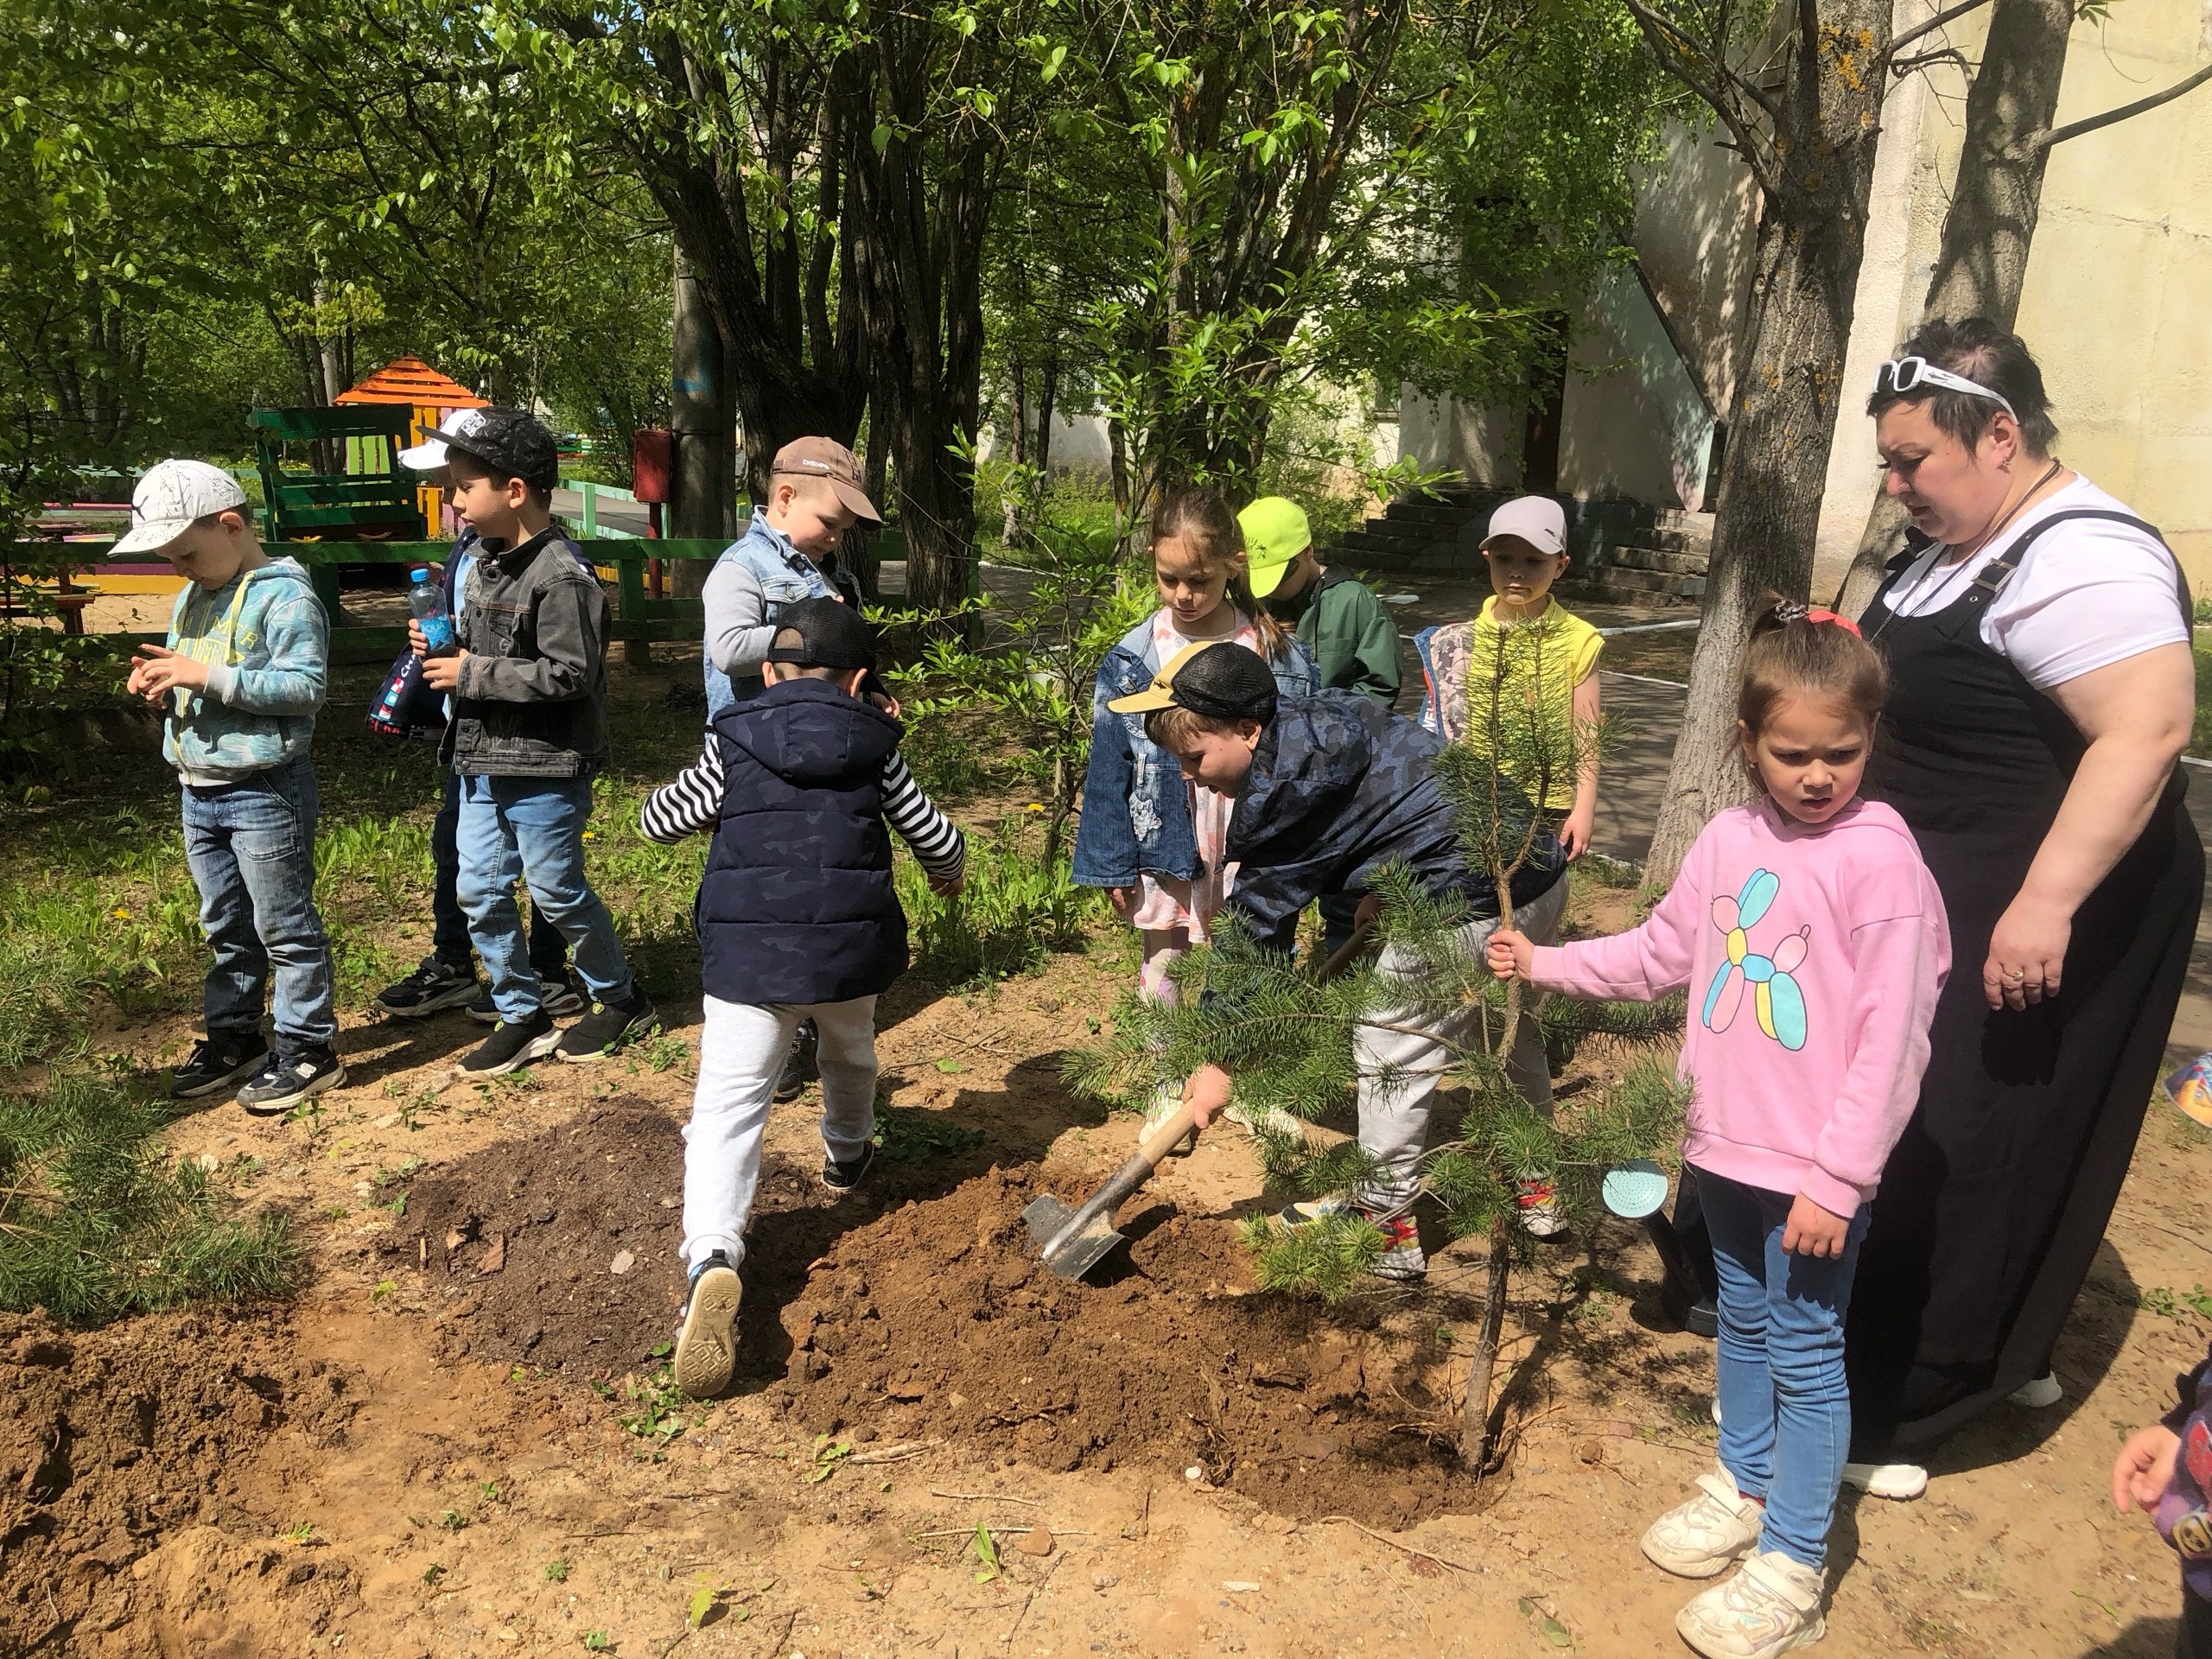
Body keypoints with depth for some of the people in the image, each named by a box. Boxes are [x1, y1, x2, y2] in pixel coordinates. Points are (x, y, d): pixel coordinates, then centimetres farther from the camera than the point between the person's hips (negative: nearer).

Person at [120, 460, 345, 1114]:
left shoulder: (284, 596, -15)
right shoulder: (192, 599, 13)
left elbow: (306, 686, -22)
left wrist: (209, 676, -26)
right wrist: (160, 681, 0)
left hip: (265, 793, -9)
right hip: (199, 791, 9)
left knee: (284, 926, 1)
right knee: (224, 926, 18)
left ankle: (308, 1047, 11)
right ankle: (234, 1036, 31)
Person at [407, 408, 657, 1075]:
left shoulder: (561, 576, -19)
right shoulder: (486, 562, 9)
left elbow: (569, 673, -24)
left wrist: (471, 673, -19)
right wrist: (444, 643, 0)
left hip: (543, 769, -9)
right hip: (482, 762, 9)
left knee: (558, 892, 4)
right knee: (479, 893, 11)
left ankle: (622, 1001, 26)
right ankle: (522, 1018, 25)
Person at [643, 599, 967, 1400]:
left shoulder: (732, 743, 3)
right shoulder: (873, 747, 5)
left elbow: (657, 819, 12)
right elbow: (939, 840, 11)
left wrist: (710, 811, 34)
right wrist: (948, 876, 35)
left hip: (746, 959, -2)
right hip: (850, 951, 2)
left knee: (727, 1110, -5)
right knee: (851, 1051, 33)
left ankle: (711, 1259, -28)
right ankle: (845, 1155, 57)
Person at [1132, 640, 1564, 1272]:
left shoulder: (1288, 787, -18)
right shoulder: (1316, 718, 9)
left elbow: (1256, 930, -15)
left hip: (1469, 901, -10)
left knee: (1390, 1049, 5)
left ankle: (1383, 1224, 16)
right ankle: (1532, 1187, 42)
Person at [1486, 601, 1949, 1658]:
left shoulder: (1879, 858, -18)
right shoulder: (1730, 842, 1)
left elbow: (1891, 1039, -18)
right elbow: (1659, 956, 13)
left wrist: (1837, 1177, -17)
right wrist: (1544, 964, 10)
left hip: (1815, 1168, -6)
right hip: (1726, 1144, 6)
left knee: (1805, 1354, 6)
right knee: (1743, 1322, 23)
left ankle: (1790, 1570, 21)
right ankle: (1745, 1486, 44)